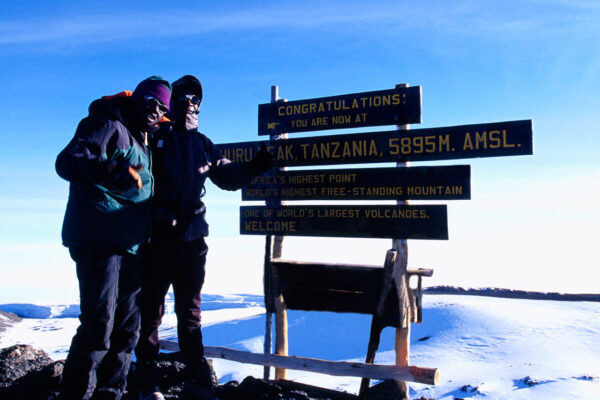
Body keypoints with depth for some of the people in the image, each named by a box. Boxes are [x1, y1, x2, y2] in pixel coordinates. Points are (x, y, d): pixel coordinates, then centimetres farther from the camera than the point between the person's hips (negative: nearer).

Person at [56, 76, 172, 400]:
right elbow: (67, 161, -17)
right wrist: (111, 170, -33)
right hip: (98, 239, -9)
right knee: (99, 324, -14)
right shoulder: (109, 127, -2)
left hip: (130, 245, 9)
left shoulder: (142, 143, 24)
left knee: (127, 328, 9)